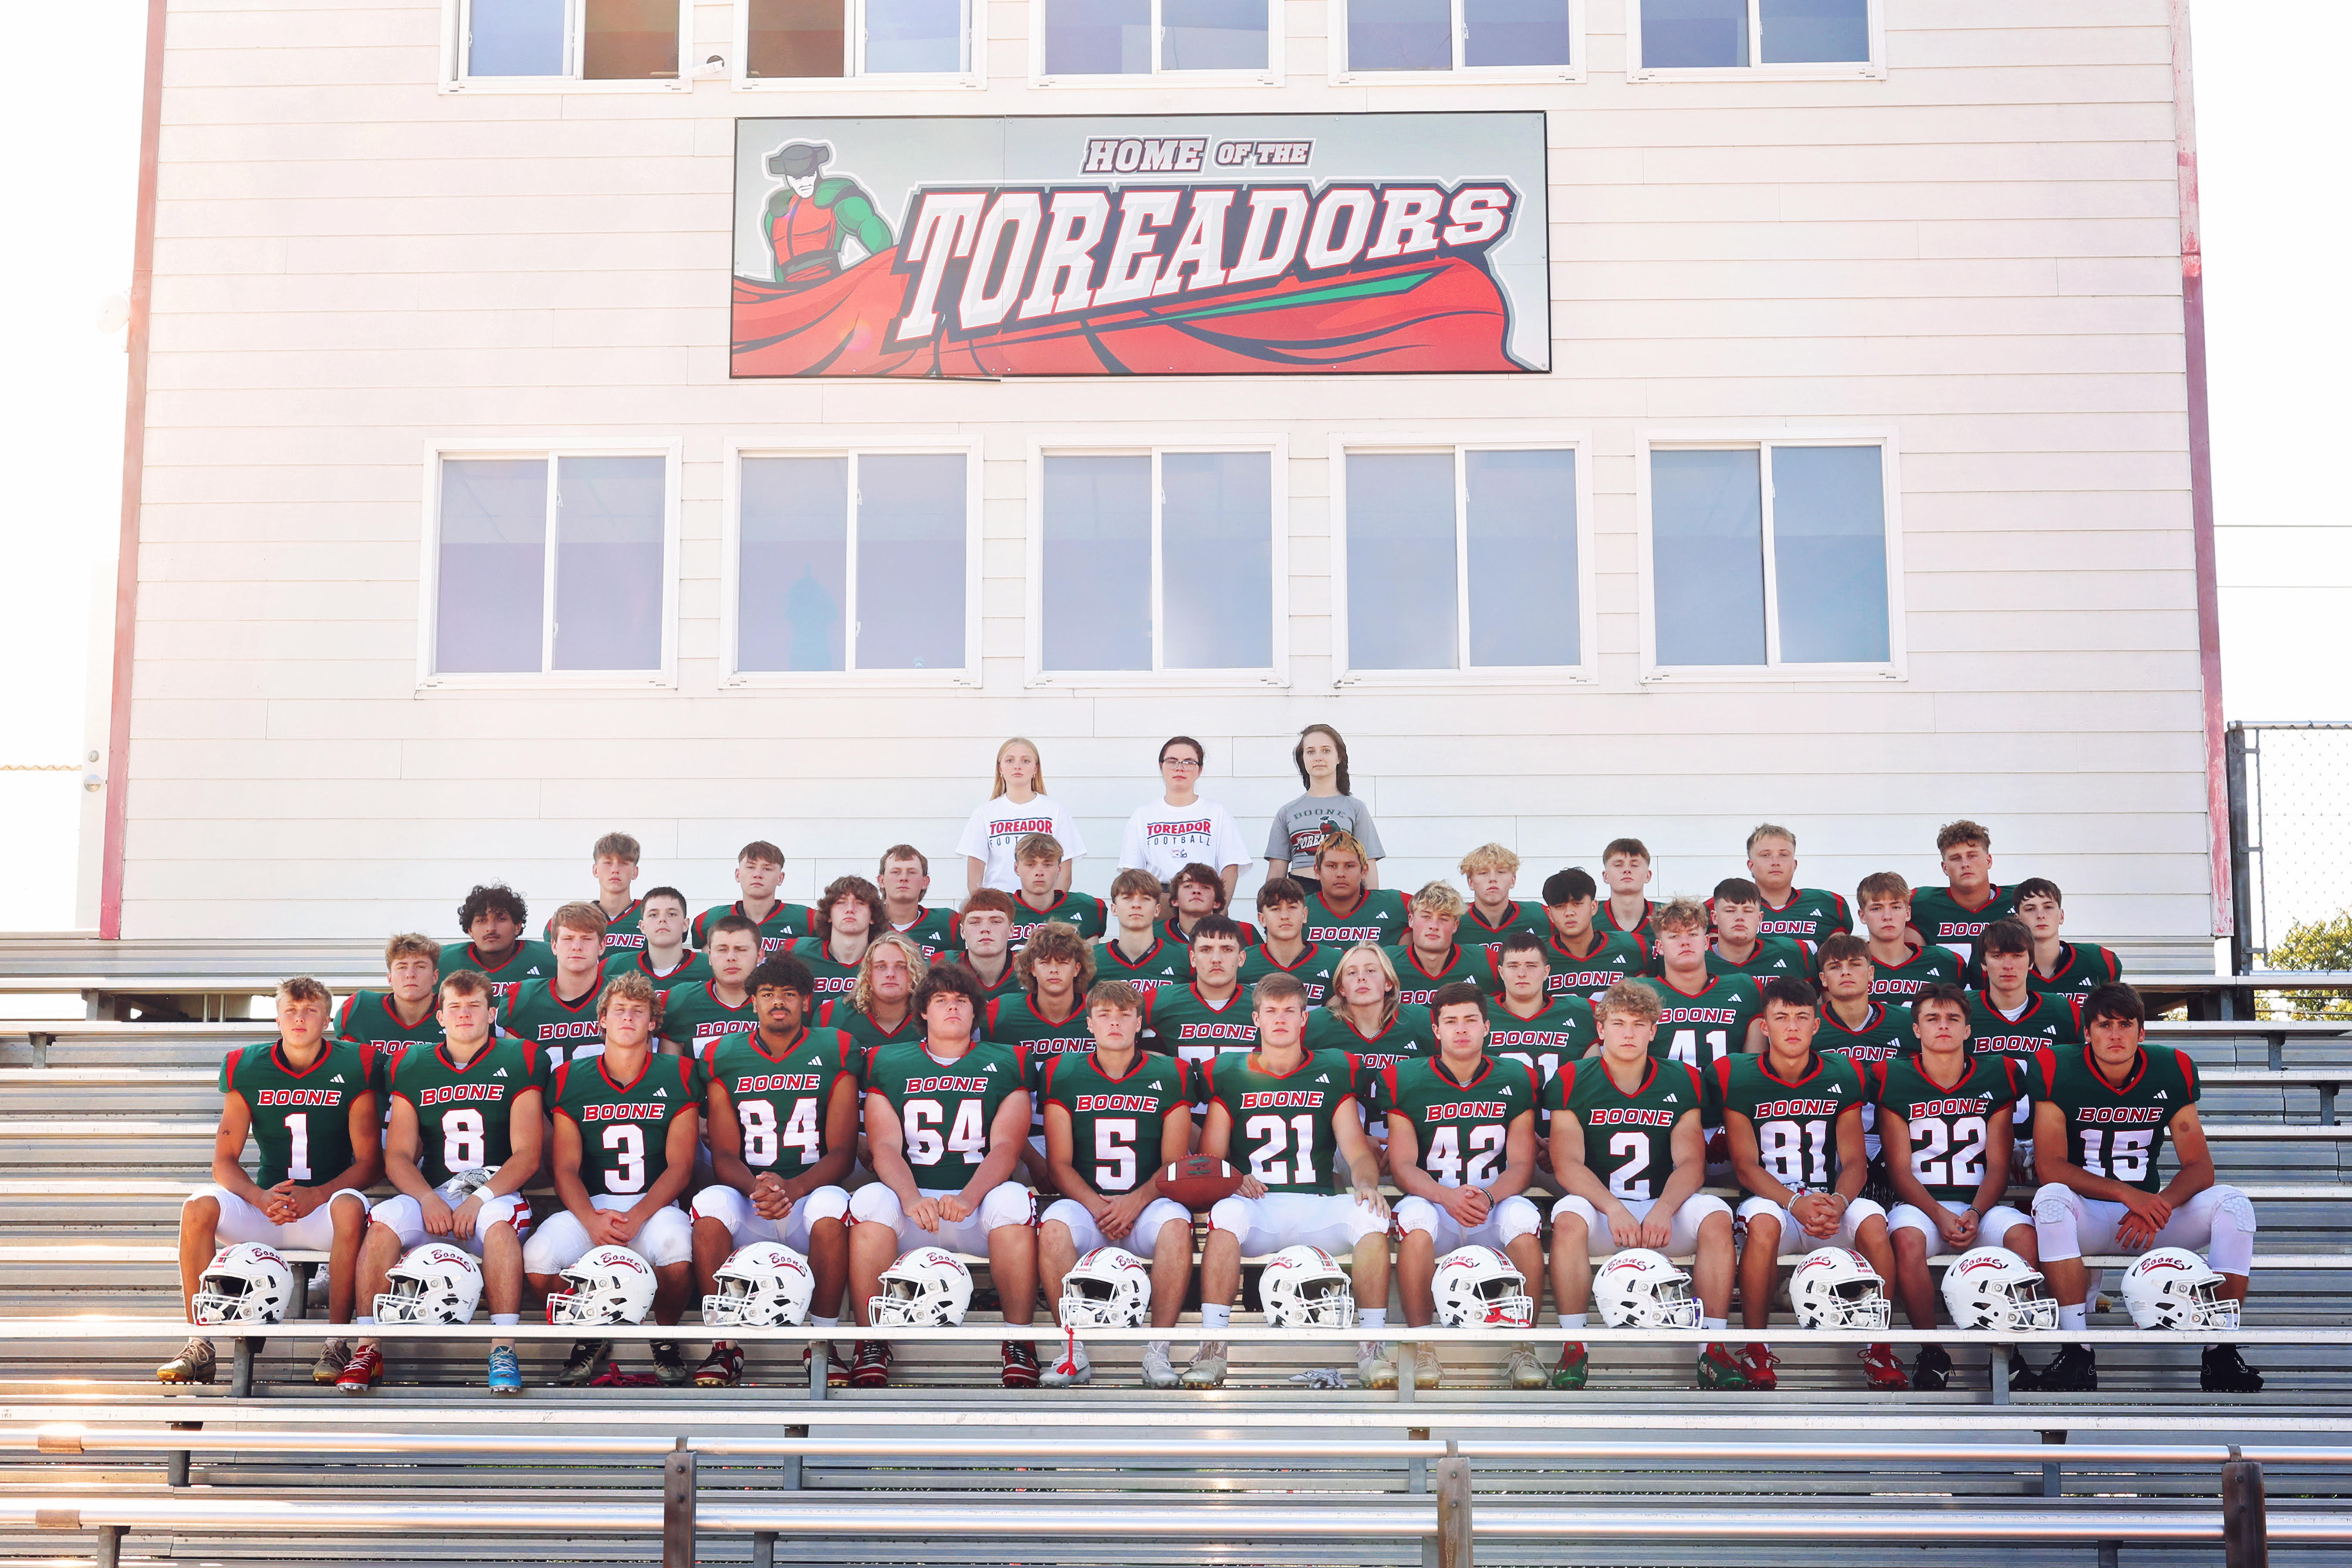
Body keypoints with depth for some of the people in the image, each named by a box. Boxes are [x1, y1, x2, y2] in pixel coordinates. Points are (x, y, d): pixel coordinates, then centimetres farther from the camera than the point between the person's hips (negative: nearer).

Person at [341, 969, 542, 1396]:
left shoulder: (517, 1062, 5)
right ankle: (368, 1348, -21)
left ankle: (503, 1350, -32)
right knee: (384, 1221, -28)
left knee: (499, 1220, -36)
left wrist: (480, 1198, -16)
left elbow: (527, 1155, -2)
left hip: (496, 1195, -2)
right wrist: (428, 1199, -12)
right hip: (433, 1196, 2)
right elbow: (398, 1157, 7)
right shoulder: (413, 1068, 13)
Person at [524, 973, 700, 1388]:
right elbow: (565, 1169, 4)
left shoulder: (677, 1077, 5)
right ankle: (591, 1339, 3)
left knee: (677, 1248, -37)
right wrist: (591, 1220, -17)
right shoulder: (571, 1080, 9)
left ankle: (666, 1339, -3)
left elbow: (680, 1167, 0)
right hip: (589, 1206, 2)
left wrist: (636, 1218, -17)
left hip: (655, 1205, -1)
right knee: (538, 1258, -29)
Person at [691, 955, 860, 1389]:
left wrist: (793, 1188, -21)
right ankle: (725, 1345, -18)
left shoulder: (834, 1052, 4)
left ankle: (824, 1342, -18)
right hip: (747, 1203, 1)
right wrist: (757, 1187, -20)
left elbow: (842, 1152, -2)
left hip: (809, 1195, -1)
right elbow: (724, 1156, 3)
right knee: (710, 1205, -31)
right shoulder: (725, 1057, 8)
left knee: (831, 1207, -35)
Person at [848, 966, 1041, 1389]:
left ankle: (1018, 1342, -21)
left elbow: (1006, 1147, -1)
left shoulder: (1005, 1064, 12)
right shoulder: (888, 1064, 14)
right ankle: (872, 1344, -20)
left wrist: (968, 1198, -22)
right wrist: (912, 1198, -20)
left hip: (979, 1199, -1)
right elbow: (885, 1146, 1)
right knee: (871, 1200, -31)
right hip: (913, 1200, 1)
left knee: (1012, 1200, -34)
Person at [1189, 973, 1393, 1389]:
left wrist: (1366, 1183, -16)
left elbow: (1358, 1152, 7)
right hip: (1256, 1205, -1)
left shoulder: (1332, 1074, 15)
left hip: (1319, 1207, 1)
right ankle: (1211, 1348, -32)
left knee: (1372, 1214, -30)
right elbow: (1209, 1159, 9)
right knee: (1227, 1213, -35)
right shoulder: (1229, 1077, 14)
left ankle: (1372, 1347, -22)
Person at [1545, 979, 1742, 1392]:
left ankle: (1714, 1348, -19)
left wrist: (1663, 1209, -22)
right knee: (1568, 1218, -34)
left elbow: (1690, 1164, -2)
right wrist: (1614, 1208, -25)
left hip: (1664, 1208, 1)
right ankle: (1573, 1349, -22)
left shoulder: (1681, 1081, 6)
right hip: (1600, 1205, -1)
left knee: (1716, 1218, -28)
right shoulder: (1572, 1082, 1)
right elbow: (1567, 1164, -8)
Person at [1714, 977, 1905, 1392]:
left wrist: (1839, 1202, -22)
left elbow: (1854, 1162, 2)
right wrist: (1795, 1203, -23)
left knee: (1872, 1223, -31)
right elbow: (1745, 1164, -5)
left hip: (1831, 1203, 2)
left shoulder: (1843, 1078, 5)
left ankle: (1877, 1347, -14)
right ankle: (1756, 1350, -21)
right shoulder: (1739, 1079, -1)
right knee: (1762, 1224, -36)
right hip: (1771, 1199, -2)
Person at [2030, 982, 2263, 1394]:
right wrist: (2127, 1194, -23)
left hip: (2151, 1207, 3)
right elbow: (2049, 1167, -14)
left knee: (2233, 1204, -20)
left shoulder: (2171, 1072, -1)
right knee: (2051, 1198, -35)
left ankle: (2222, 1351, -17)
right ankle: (2077, 1351, -32)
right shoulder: (2059, 1071, -9)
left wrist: (2159, 1206, -21)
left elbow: (2199, 1167, -2)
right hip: (2087, 1216, -3)